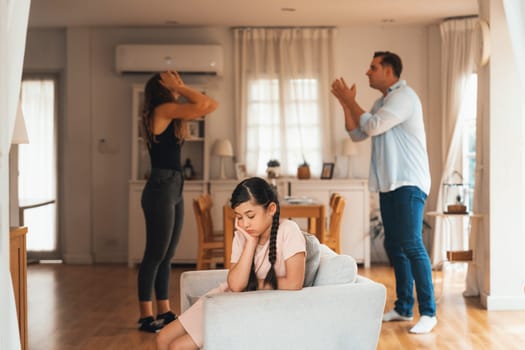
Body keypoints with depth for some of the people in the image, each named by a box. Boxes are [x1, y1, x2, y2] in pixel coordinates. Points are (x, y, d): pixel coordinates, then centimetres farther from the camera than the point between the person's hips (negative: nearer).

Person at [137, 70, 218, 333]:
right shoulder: (163, 109, -9)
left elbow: (210, 105, 19)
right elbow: (205, 105, -17)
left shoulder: (171, 115, 17)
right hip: (160, 190, -10)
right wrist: (179, 88, -6)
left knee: (166, 255, 12)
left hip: (174, 191, 10)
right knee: (155, 254, -4)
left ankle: (164, 313, 19)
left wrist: (180, 88, 14)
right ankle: (146, 316, 3)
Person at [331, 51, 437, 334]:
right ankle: (404, 307, 18)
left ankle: (428, 313, -11)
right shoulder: (382, 102, 18)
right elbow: (357, 134, 17)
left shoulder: (404, 96, -10)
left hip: (409, 184, -9)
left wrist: (350, 101, -6)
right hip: (389, 184, 9)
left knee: (411, 244, -14)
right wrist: (345, 104, 7)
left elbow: (372, 127, -18)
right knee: (394, 245, 10)